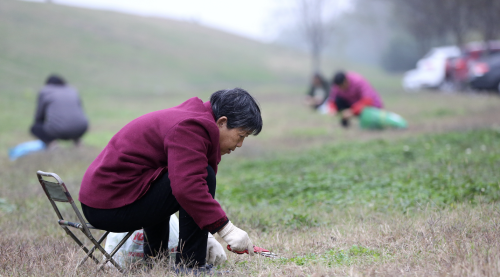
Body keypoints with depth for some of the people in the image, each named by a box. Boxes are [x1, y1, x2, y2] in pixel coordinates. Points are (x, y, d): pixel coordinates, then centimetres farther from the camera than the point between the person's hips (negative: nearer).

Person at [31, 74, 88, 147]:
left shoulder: (45, 91, 15)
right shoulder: (73, 91, 23)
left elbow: (39, 115, 17)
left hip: (56, 131, -4)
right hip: (79, 130, 4)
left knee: (35, 128, 24)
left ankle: (49, 139, -5)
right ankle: (76, 138, 10)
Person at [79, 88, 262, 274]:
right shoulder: (190, 128, -17)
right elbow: (186, 188, -30)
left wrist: (206, 237, 11)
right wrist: (226, 229, -26)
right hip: (112, 207, -11)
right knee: (204, 176, -18)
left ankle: (153, 260, 32)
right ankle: (189, 265, -11)